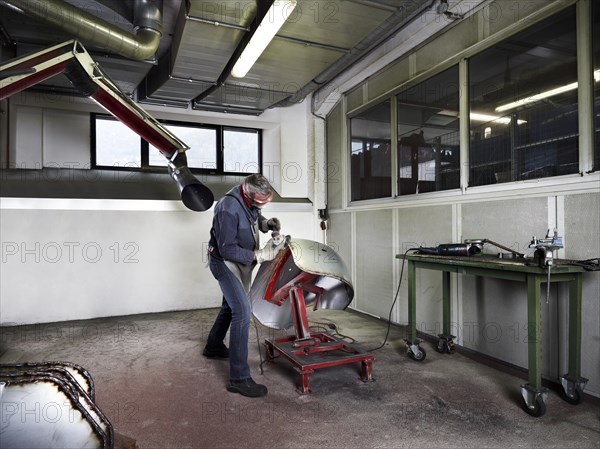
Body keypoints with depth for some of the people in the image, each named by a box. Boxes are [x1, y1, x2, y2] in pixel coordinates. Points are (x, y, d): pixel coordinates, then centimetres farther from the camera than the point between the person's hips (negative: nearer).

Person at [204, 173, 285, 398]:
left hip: (241, 261, 9)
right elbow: (227, 250, -29)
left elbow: (254, 217, 14)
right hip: (225, 262, -9)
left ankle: (213, 346, 47)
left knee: (231, 305, 23)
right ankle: (239, 378, -12)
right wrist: (259, 255, -33)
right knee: (242, 311, -18)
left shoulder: (249, 199, -6)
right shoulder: (228, 208, -31)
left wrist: (266, 223, -8)